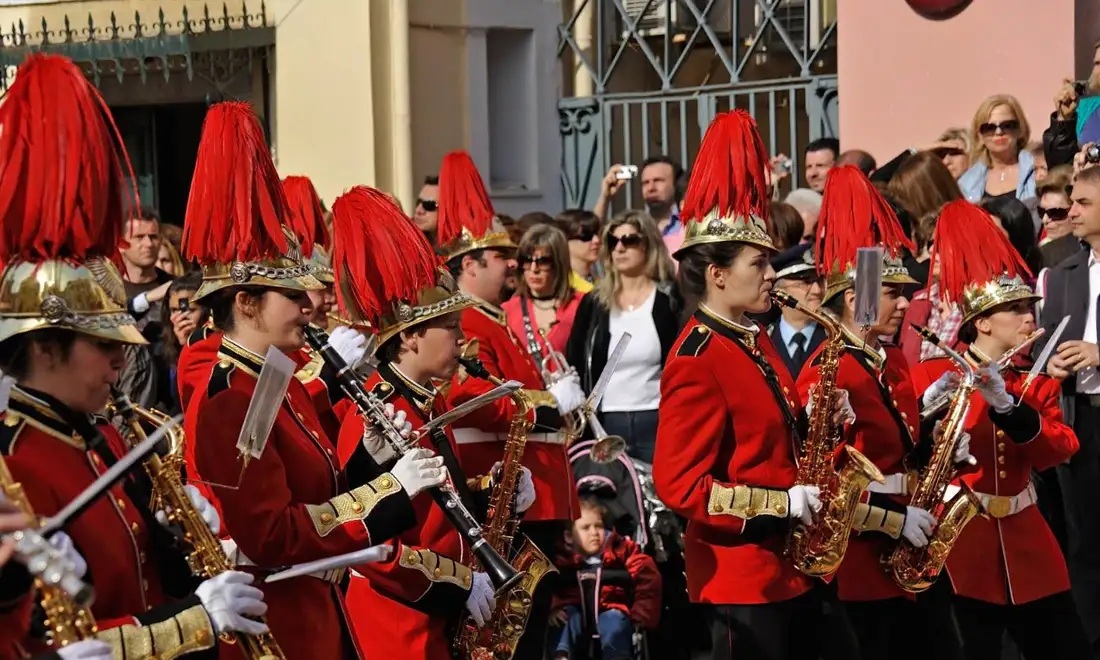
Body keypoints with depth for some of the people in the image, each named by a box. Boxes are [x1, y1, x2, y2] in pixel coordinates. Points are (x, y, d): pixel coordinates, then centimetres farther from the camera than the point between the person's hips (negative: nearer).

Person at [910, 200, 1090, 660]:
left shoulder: (1037, 383, 11)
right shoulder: (931, 373, -1)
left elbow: (1058, 451, -6)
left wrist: (1004, 402, -19)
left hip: (1027, 547, 5)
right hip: (959, 542, -4)